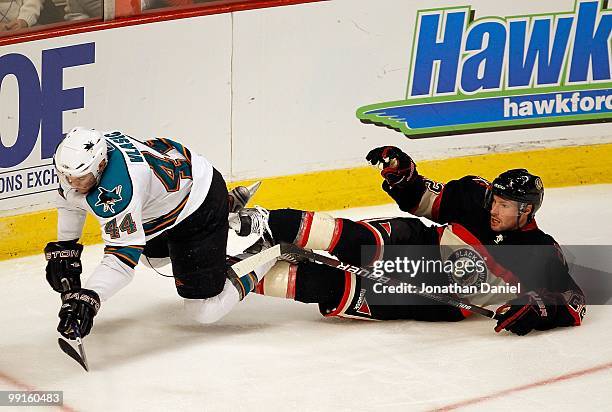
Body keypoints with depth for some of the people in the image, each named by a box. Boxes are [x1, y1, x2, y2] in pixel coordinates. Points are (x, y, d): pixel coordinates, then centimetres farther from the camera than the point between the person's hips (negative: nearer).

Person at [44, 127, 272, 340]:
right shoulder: (79, 156, -14)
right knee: (152, 255, 38)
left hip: (200, 208, -10)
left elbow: (122, 258, -42)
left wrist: (87, 299, -51)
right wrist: (63, 249, 5)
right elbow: (70, 199, 9)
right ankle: (230, 204, 39)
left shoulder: (116, 191, -41)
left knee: (205, 311, -5)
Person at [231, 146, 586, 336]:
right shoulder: (476, 196, 0)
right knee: (365, 244, -33)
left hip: (441, 303, -2)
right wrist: (401, 174, -8)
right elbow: (424, 201, 12)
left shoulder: (542, 255, -7)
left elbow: (573, 301, -10)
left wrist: (536, 310, -29)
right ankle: (267, 224, -31)